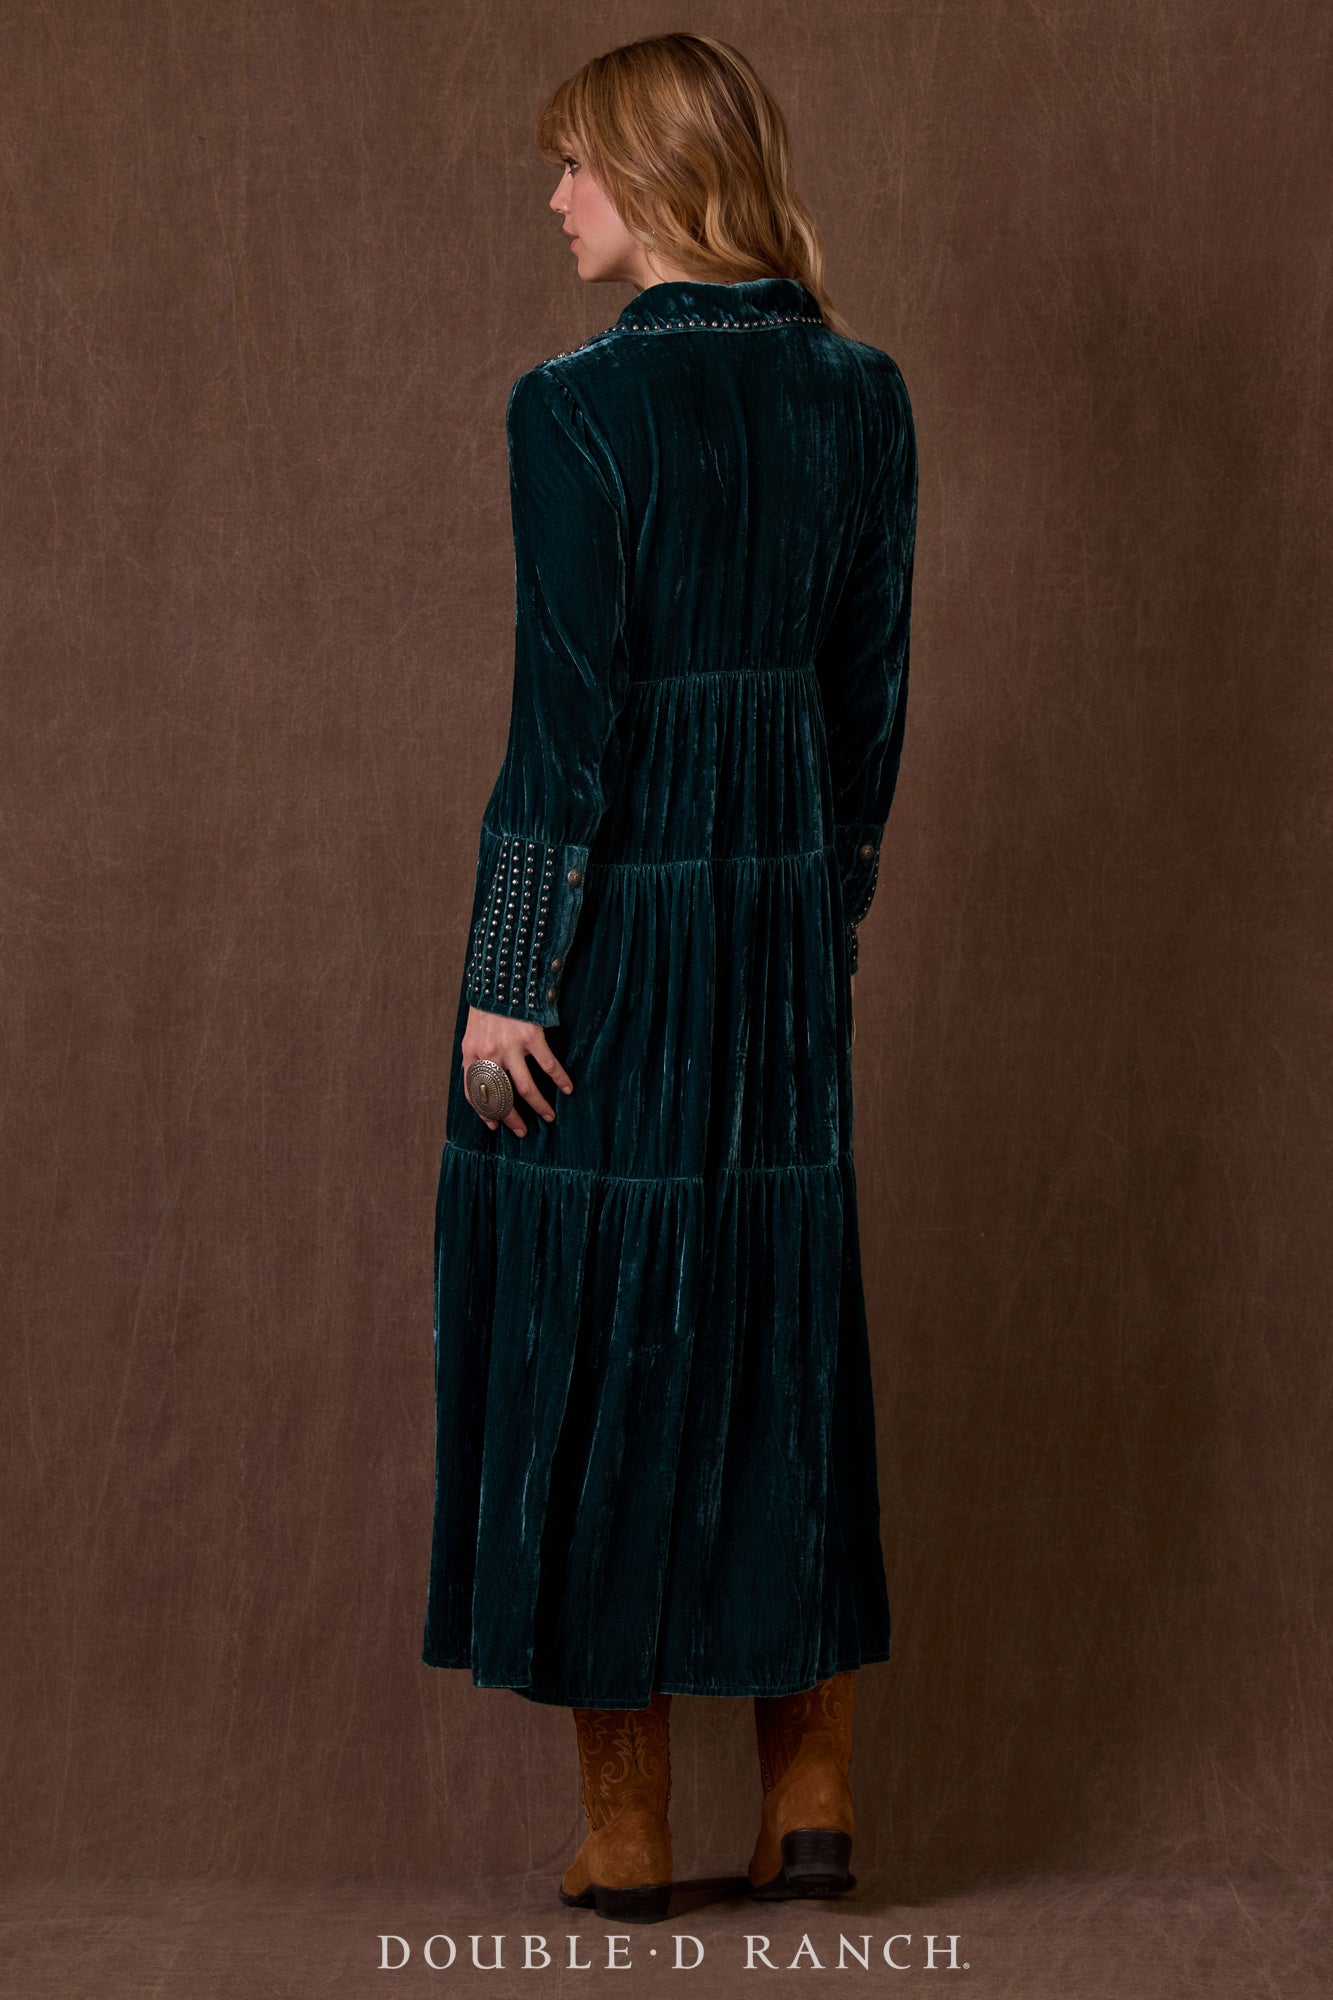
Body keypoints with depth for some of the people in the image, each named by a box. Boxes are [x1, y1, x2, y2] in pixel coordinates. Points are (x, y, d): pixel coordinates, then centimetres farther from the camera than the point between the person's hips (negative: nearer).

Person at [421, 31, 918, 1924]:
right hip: (786, 908, 6)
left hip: (610, 913, -6)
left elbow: (568, 722, -16)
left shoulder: (582, 405, -15)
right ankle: (812, 1791, 18)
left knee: (591, 1337, 5)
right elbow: (873, 689, 8)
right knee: (783, 1335, 14)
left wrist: (508, 979, -11)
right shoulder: (861, 393, 4)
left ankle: (628, 1830, 13)